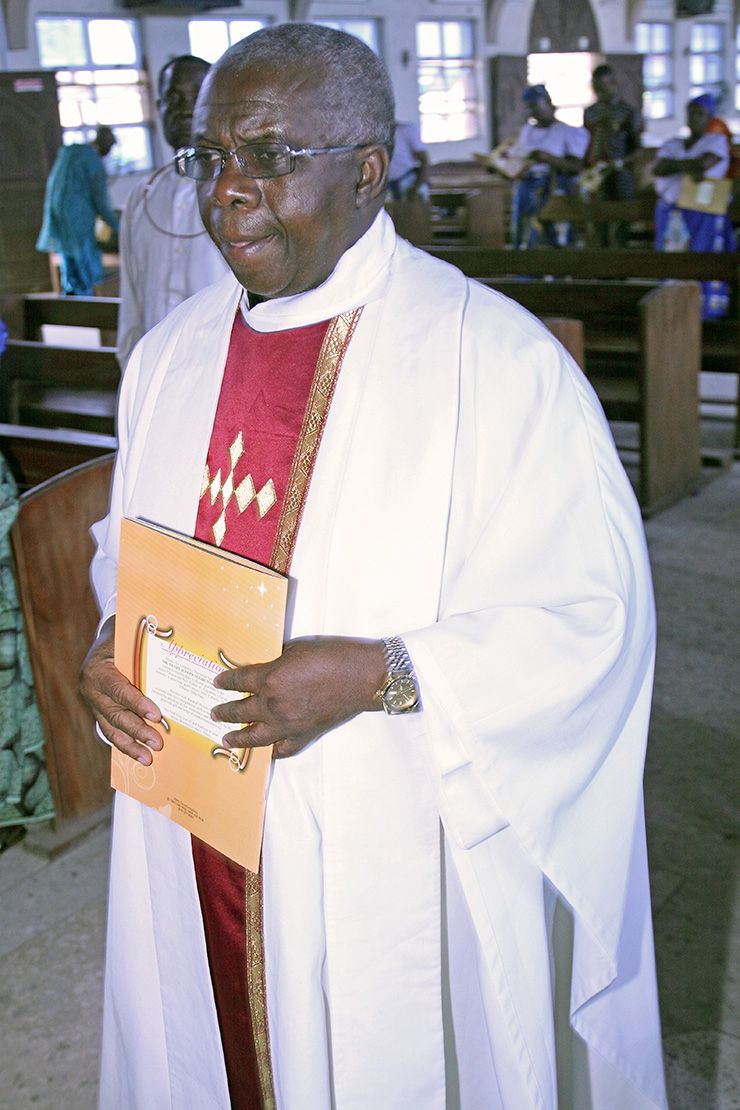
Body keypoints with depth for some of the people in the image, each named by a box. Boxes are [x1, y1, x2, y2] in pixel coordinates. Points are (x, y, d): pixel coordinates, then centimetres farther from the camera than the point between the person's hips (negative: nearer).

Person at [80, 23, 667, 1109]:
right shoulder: (171, 356, 3)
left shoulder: (493, 358, -16)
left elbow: (592, 610, -16)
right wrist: (111, 647, -6)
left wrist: (379, 675, -27)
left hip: (393, 858, -5)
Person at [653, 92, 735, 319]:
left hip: (703, 214, -4)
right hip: (671, 213, 4)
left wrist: (673, 165, -3)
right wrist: (687, 168, -13)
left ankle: (705, 309, -10)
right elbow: (657, 169, 0)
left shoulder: (717, 141, 5)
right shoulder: (672, 145, 17)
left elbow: (705, 163, -15)